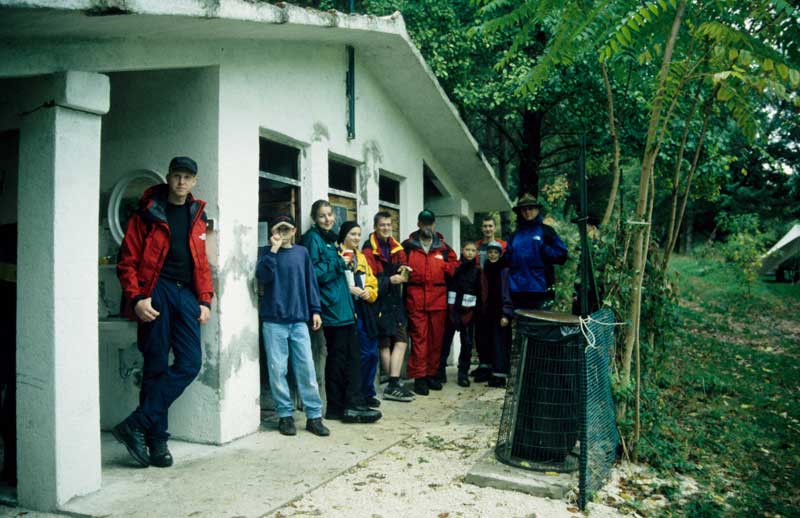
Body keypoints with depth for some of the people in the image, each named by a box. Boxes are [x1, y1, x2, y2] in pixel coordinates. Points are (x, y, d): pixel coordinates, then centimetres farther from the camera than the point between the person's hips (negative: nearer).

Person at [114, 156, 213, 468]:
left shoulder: (197, 216, 16)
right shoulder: (148, 213, 3)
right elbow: (127, 261, -2)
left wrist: (205, 300, 8)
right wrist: (136, 298, -13)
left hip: (186, 295, 5)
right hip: (156, 293, -4)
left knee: (190, 363, -6)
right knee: (156, 367, -1)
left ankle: (136, 425, 1)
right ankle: (156, 439, 9)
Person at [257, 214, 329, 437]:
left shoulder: (302, 252, 10)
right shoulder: (268, 254, 5)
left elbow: (310, 282, 11)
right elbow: (262, 276, -14)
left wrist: (315, 310, 6)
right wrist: (274, 249, -15)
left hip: (299, 320, 1)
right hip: (274, 321, -1)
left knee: (306, 367, 0)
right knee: (278, 369, 2)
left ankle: (314, 416, 8)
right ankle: (285, 414, 14)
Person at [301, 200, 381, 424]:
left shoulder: (331, 239, 19)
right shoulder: (312, 239, -7)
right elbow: (313, 273, -17)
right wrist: (339, 263, -14)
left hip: (343, 307, 9)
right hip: (331, 307, -9)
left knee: (352, 356, 8)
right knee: (337, 357, -2)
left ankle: (352, 405, 14)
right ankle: (336, 408, 9)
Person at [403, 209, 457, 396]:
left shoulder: (443, 247, 12)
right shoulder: (408, 246, 6)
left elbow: (454, 266, 16)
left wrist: (443, 266, -1)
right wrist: (405, 273, -11)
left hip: (438, 299, 3)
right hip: (415, 300, -3)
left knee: (436, 338, 8)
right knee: (418, 338, -3)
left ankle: (431, 374, 20)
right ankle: (419, 377, 3)